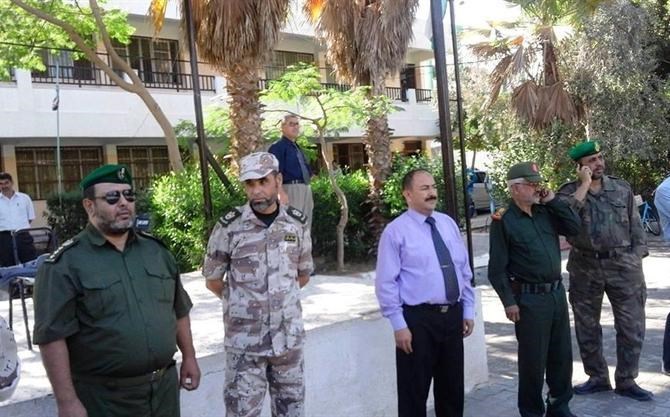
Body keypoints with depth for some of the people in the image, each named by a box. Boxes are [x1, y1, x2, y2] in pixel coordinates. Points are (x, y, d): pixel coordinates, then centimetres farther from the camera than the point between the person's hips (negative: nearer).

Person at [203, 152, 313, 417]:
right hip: (245, 342, -3)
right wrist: (243, 303, 9)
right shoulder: (229, 227, -10)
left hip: (289, 337, 3)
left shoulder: (297, 223, 0)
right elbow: (213, 280, 0)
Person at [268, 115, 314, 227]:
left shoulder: (297, 148, 22)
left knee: (305, 226, 11)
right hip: (290, 189, -9)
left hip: (305, 189, 9)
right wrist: (282, 193, -27)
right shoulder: (278, 147, -6)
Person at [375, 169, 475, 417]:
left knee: (452, 388, 17)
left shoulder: (448, 223, 8)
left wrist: (468, 310, 11)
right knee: (414, 391, 6)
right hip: (418, 318, -5)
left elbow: (465, 271, 14)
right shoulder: (396, 231, -10)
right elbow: (386, 284, -11)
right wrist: (399, 325, -14)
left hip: (453, 315, 6)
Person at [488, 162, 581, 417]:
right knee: (533, 360, 4)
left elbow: (575, 227, 4)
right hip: (529, 298, -6)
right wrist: (509, 302, -14)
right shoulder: (503, 220, -11)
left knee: (562, 354, 16)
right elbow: (497, 268, -12)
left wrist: (553, 201, -1)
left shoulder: (545, 211, 9)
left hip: (557, 292, 7)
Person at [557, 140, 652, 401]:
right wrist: (584, 185, -18)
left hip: (623, 265, 1)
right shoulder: (568, 192, -1)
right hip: (585, 268, 0)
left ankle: (626, 381, 20)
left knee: (631, 326, 4)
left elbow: (635, 227, 6)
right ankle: (597, 377, 29)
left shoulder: (622, 188, 4)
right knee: (587, 328, 11)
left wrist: (637, 263, 1)